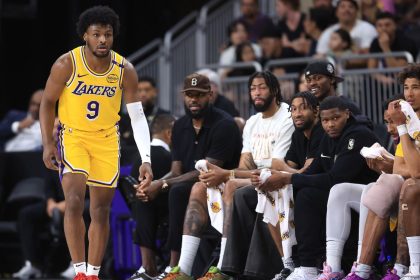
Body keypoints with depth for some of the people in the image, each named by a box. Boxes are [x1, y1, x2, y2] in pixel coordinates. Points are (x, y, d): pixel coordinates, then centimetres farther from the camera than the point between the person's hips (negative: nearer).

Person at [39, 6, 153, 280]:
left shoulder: (125, 70, -12)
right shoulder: (66, 64, -17)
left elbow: (137, 116, -10)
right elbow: (48, 102, -5)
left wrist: (146, 159, -19)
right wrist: (47, 143, -14)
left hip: (107, 139, 3)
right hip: (72, 136, -3)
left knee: (102, 210, 5)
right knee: (74, 201, -19)